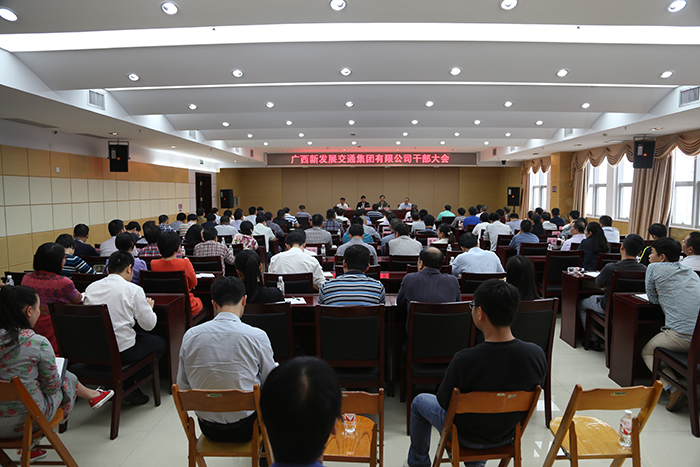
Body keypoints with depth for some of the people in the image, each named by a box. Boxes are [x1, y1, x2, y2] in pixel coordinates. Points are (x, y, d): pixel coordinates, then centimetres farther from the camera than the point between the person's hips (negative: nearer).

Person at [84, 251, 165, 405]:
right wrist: (149, 307, 14)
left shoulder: (91, 287, 5)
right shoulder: (133, 290, -11)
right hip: (122, 352, -6)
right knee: (160, 343, 18)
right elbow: (149, 325, -6)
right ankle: (129, 386, 10)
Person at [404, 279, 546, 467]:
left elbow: (444, 401, -20)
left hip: (467, 436, -4)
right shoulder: (537, 354, -24)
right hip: (508, 435, 4)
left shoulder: (464, 360, -37)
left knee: (419, 401, 23)